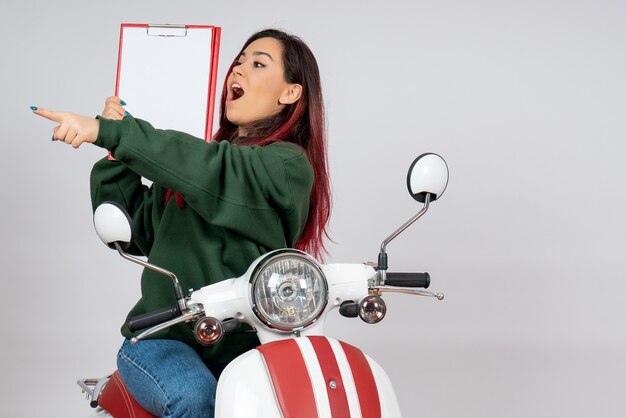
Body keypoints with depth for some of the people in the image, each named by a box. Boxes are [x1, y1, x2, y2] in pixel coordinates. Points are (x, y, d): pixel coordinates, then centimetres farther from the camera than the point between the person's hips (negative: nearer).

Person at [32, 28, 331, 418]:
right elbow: (132, 232, 19)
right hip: (161, 337, 4)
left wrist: (109, 131, -28)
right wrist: (116, 155, 9)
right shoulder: (194, 157, 19)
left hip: (239, 346, -4)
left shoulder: (287, 165, -3)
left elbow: (213, 173, -23)